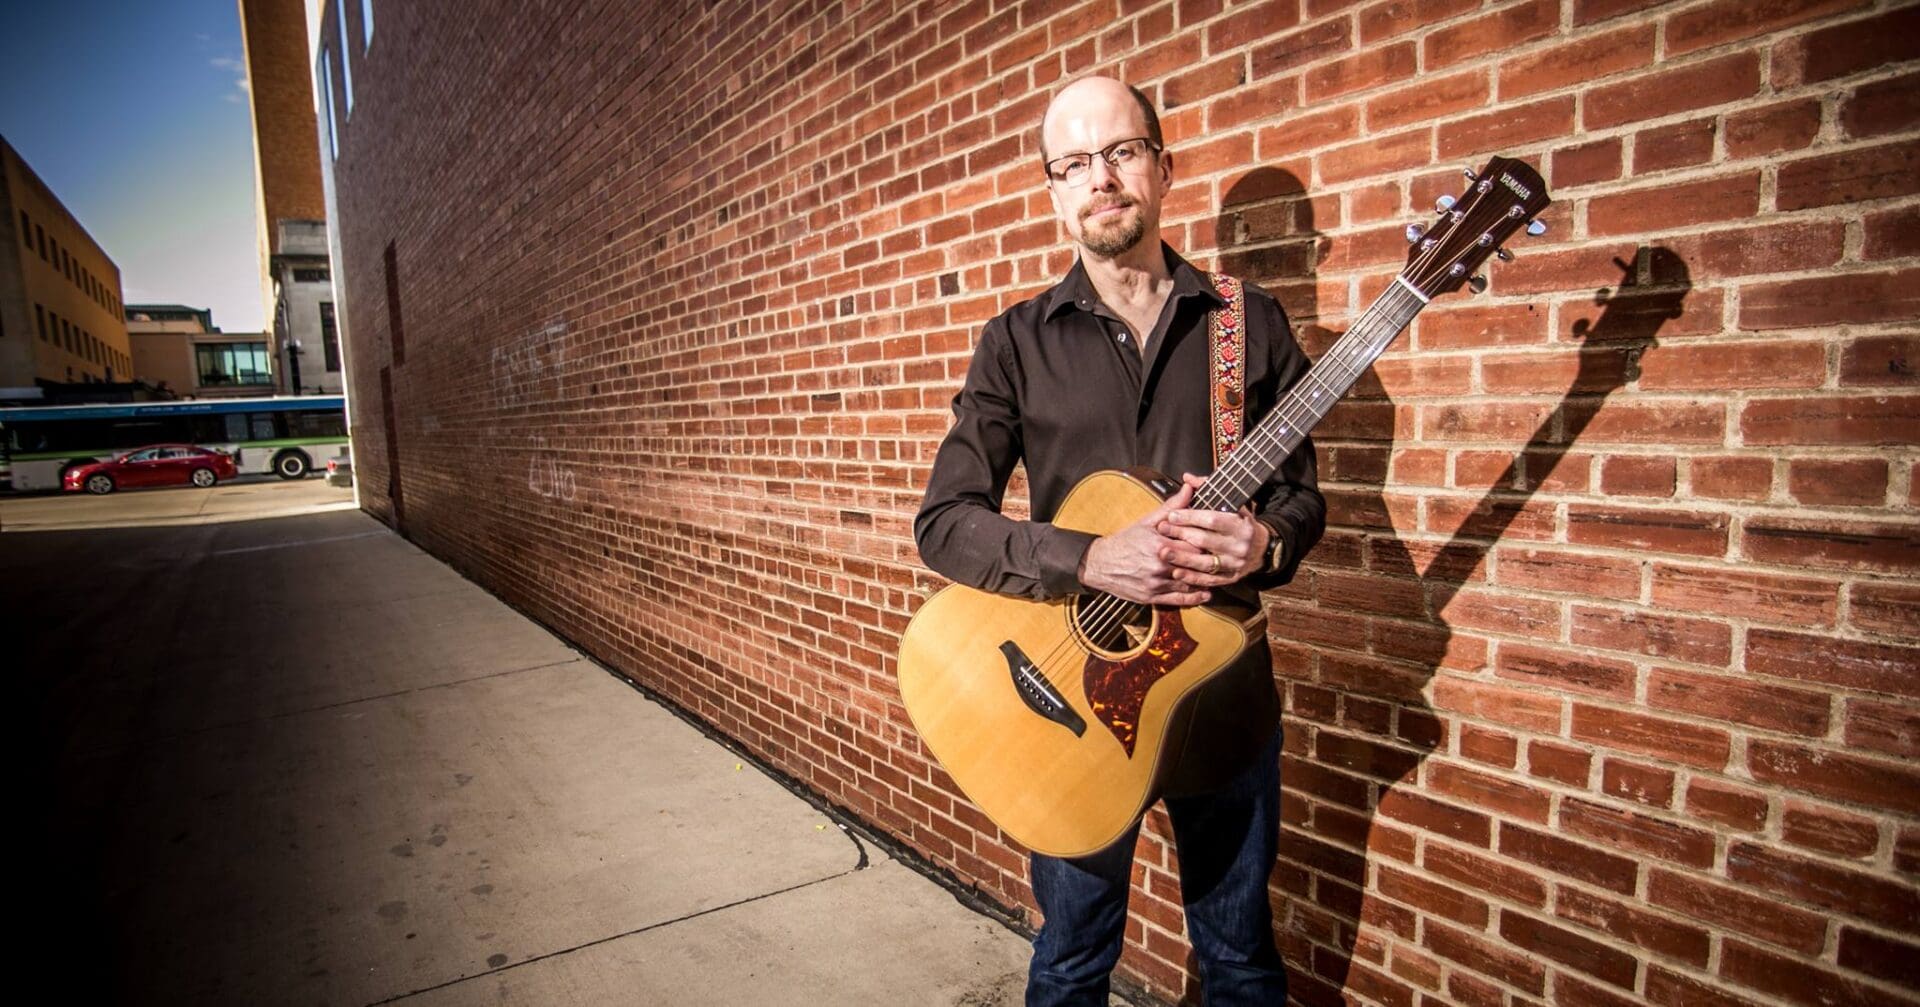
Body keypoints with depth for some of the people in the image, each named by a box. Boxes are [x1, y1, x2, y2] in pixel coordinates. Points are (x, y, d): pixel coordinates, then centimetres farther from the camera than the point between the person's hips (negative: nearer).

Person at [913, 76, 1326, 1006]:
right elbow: (942, 521, -9)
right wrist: (1093, 560, -24)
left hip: (1225, 692, 1)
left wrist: (1265, 541, -17)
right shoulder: (1018, 342, -2)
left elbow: (1301, 493, 6)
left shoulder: (1248, 322, 1)